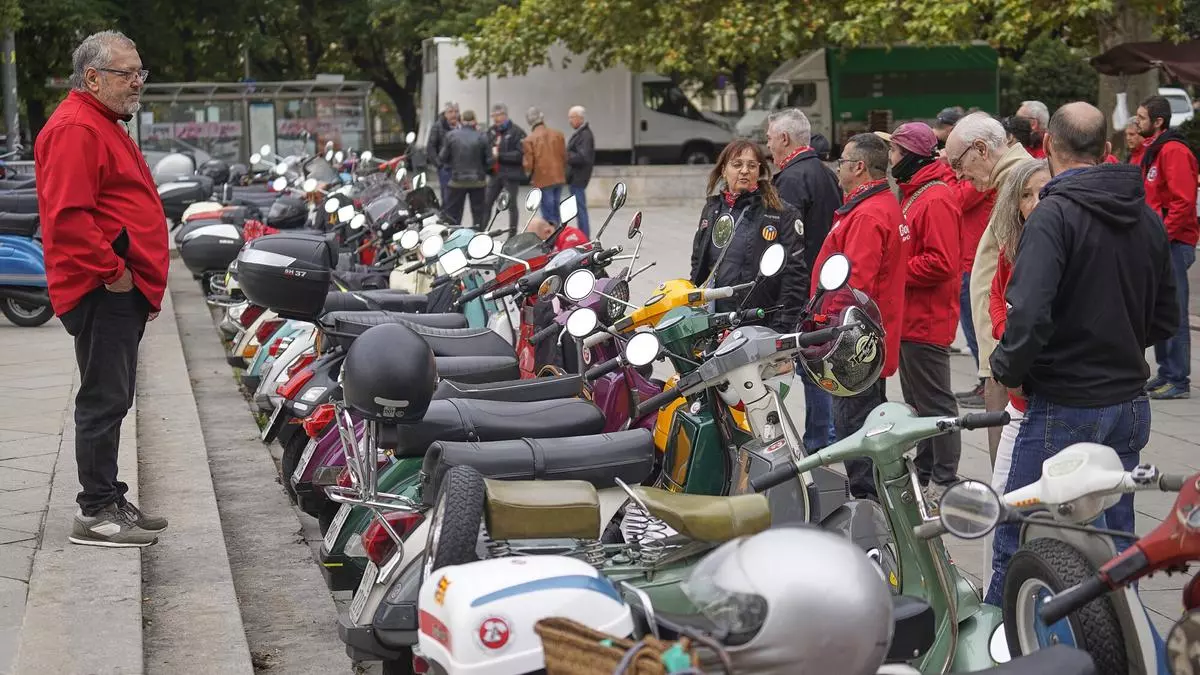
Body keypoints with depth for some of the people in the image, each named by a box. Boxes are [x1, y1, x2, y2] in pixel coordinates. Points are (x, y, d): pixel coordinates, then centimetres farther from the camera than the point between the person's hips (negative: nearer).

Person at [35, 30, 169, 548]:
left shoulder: (104, 126, 22)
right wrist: (113, 271, -20)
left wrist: (145, 284, 22)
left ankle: (110, 502, 23)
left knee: (112, 401, 15)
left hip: (124, 293, 11)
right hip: (103, 292, -11)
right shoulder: (75, 128, -13)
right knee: (104, 400, -7)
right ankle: (96, 513, -2)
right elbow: (68, 216, -24)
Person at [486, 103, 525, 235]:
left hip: (510, 174, -6)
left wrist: (499, 155, -19)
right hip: (495, 173, 6)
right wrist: (491, 154, -6)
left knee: (511, 205, 4)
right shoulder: (491, 131, 13)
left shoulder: (517, 132, -8)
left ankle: (512, 234, 11)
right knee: (486, 203, 4)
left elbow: (520, 154, -17)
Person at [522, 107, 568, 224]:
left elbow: (528, 164, -9)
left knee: (548, 214, 0)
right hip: (559, 178, 4)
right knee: (556, 211, 15)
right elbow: (564, 156, 7)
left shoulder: (529, 140, -11)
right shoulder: (558, 134, 1)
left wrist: (530, 175, 12)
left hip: (543, 180, -4)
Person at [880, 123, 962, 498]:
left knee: (934, 401, -2)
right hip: (910, 317, 11)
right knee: (916, 400, 18)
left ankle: (945, 480, 5)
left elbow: (941, 263, -25)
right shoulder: (913, 193, 16)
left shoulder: (937, 199, -18)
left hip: (926, 322, -11)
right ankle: (925, 472, 29)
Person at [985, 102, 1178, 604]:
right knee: (1116, 539, 16)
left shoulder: (1055, 214, -15)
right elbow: (1165, 320, 15)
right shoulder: (1147, 218, 8)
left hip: (1064, 407, -7)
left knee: (1015, 543, 3)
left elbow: (1030, 313, -27)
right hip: (1129, 406, 7)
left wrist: (1008, 369, -10)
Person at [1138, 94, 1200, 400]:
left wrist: (1162, 236, -20)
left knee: (1173, 314, -7)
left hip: (1173, 243, -10)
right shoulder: (1153, 150, 17)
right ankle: (1166, 374, 20)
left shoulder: (1174, 151, -14)